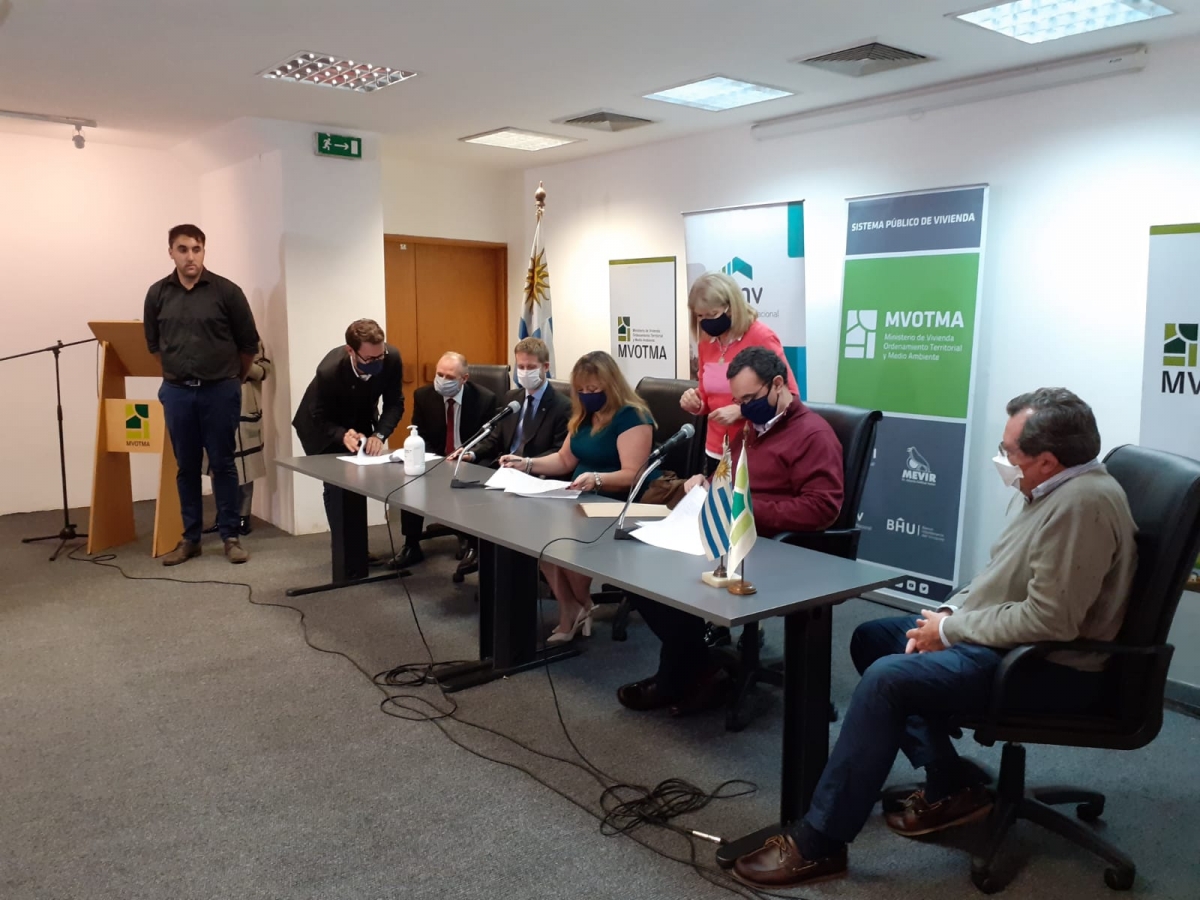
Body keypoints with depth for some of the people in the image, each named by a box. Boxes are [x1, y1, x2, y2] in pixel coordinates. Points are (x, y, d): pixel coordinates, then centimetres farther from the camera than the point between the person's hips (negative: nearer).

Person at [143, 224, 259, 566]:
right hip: (177, 392, 3)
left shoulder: (226, 291, -5)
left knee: (223, 464, 3)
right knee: (186, 467, 9)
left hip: (220, 390, -3)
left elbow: (248, 342, 2)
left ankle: (230, 536, 12)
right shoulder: (158, 293, 4)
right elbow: (153, 343, 17)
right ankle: (190, 538, 18)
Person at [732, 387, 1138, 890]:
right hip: (1000, 636, 11)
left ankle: (818, 843, -14)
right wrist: (949, 612, 1)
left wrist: (950, 631, -18)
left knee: (888, 678, -25)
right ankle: (950, 786, 11)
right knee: (871, 638, 11)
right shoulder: (1054, 487, 7)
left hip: (1051, 667, -11)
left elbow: (1048, 620, -29)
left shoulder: (1082, 503, -25)